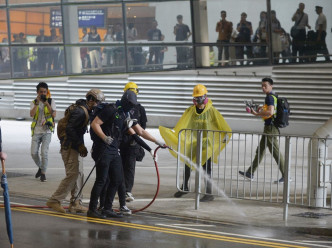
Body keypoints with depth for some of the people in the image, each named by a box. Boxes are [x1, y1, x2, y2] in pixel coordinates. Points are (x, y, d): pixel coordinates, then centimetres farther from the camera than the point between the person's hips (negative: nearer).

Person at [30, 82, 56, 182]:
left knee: (44, 152, -12)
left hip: (47, 131, -2)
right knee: (34, 153, -2)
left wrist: (47, 103, -16)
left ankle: (43, 173, 1)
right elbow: (32, 114, -11)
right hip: (36, 131, 2)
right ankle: (40, 167, 25)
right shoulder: (34, 103, 7)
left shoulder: (51, 101, 3)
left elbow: (54, 114, -10)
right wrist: (37, 103, -17)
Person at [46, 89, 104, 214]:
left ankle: (75, 203, 16)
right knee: (72, 174, -11)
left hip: (73, 147, 11)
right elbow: (69, 129, -25)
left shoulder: (85, 110, 15)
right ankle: (54, 201, -9)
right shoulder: (80, 111, -18)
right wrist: (80, 145, -21)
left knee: (78, 173, 12)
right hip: (69, 146, -11)